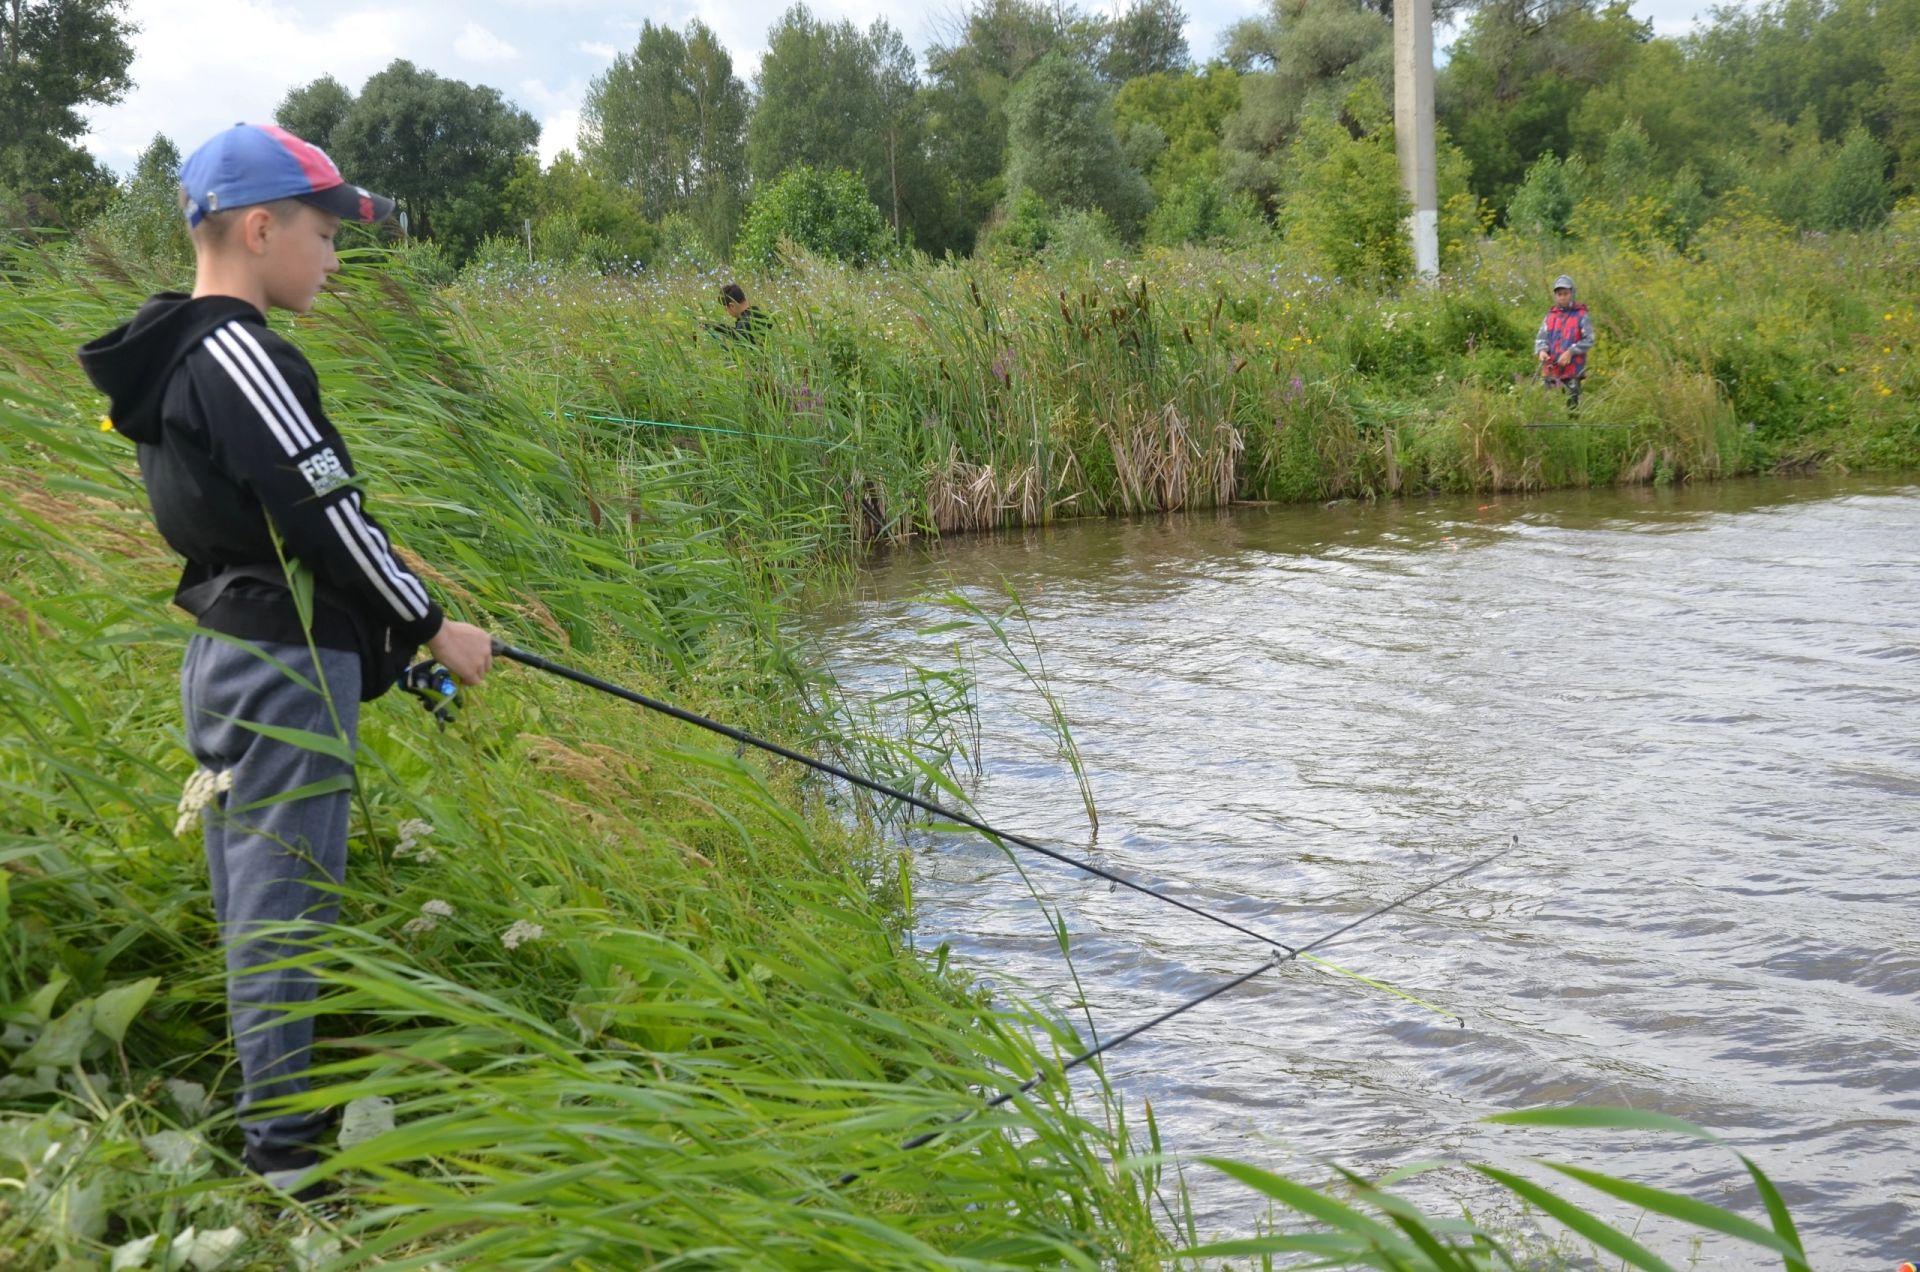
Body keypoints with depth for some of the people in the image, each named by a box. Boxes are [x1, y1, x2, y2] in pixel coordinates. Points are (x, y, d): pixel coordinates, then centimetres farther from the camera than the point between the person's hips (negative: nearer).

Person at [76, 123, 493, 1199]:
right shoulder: (236, 354, -17)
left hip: (233, 654, 10)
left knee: (256, 896, 15)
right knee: (283, 898, -4)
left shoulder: (181, 358, 13)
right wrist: (433, 626, -9)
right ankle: (286, 1150, 4)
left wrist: (392, 587, 18)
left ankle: (274, 1119, 26)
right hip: (282, 666, -10)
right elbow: (322, 511, -19)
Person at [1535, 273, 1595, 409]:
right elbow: (1540, 338, 11)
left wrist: (1570, 352, -16)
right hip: (1551, 370, 4)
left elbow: (1589, 340, -4)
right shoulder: (1550, 315, 15)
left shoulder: (1582, 315, 2)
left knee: (1571, 407, -6)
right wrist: (1541, 351, -11)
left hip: (1572, 372, -4)